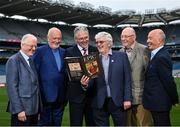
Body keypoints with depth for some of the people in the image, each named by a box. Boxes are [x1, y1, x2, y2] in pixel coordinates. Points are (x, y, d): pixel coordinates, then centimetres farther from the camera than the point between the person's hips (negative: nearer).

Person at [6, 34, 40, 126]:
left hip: (34, 109, 7)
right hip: (22, 109, -7)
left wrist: (38, 107, 9)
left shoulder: (32, 61, 14)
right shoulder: (13, 61, -8)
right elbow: (11, 87, -14)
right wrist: (19, 110, -17)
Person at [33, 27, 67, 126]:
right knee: (45, 122, 5)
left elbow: (65, 72, 13)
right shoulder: (40, 51, -5)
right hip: (47, 95, -5)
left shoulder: (63, 52, 11)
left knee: (57, 123, 15)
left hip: (60, 96, 5)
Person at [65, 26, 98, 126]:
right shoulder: (69, 52, -1)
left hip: (93, 94, 3)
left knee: (92, 123, 13)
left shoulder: (95, 50, 8)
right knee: (76, 123, 6)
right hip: (76, 94, -3)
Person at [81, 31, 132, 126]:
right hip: (100, 102, 2)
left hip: (118, 101, -1)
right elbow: (92, 81, 4)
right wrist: (86, 83, -18)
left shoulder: (121, 56, 2)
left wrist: (127, 98, -6)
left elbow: (127, 79, 0)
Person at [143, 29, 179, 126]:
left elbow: (169, 81, -20)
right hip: (159, 102, 10)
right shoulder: (159, 55, 9)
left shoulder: (161, 57, -22)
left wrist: (174, 100, -10)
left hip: (159, 103, -10)